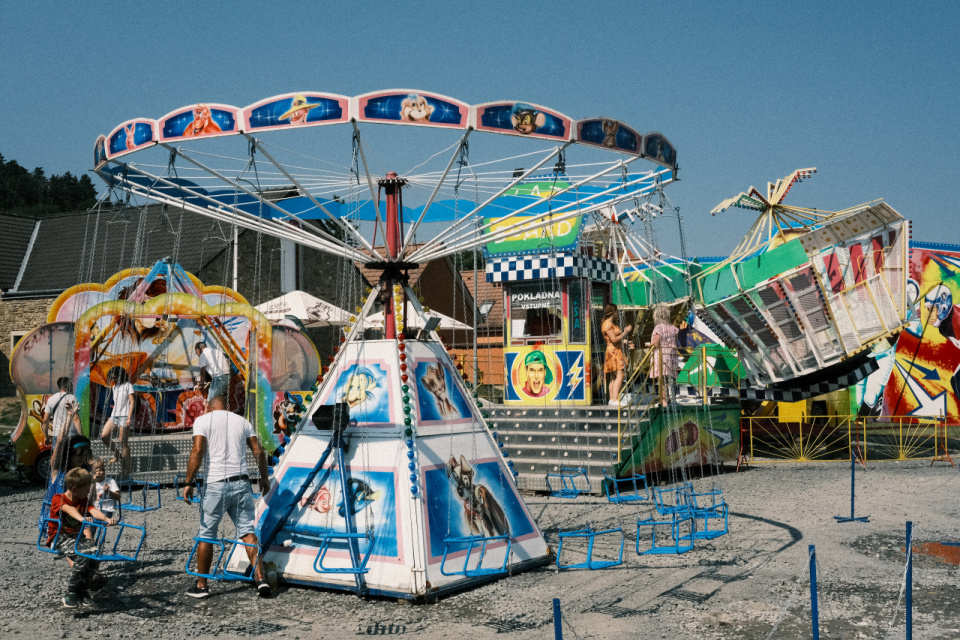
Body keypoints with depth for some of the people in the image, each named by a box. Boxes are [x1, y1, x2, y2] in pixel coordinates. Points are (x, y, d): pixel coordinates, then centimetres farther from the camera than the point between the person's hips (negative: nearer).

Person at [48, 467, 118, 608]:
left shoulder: (84, 501, 8)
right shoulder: (58, 499, -8)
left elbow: (94, 511, -12)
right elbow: (69, 509, -31)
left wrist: (107, 519, -35)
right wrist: (81, 519, -53)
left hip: (77, 536, 5)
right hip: (59, 537, -5)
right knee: (83, 553, -31)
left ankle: (83, 590, -4)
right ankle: (71, 593, -17)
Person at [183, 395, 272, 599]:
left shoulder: (202, 420, 2)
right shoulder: (242, 421, 13)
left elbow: (198, 451, -12)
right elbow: (259, 452, 9)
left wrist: (189, 483, -10)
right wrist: (264, 479, 21)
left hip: (215, 485, -3)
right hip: (241, 483, 3)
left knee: (205, 535, 9)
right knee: (247, 531, 5)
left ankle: (201, 585, 16)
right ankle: (261, 578, -7)